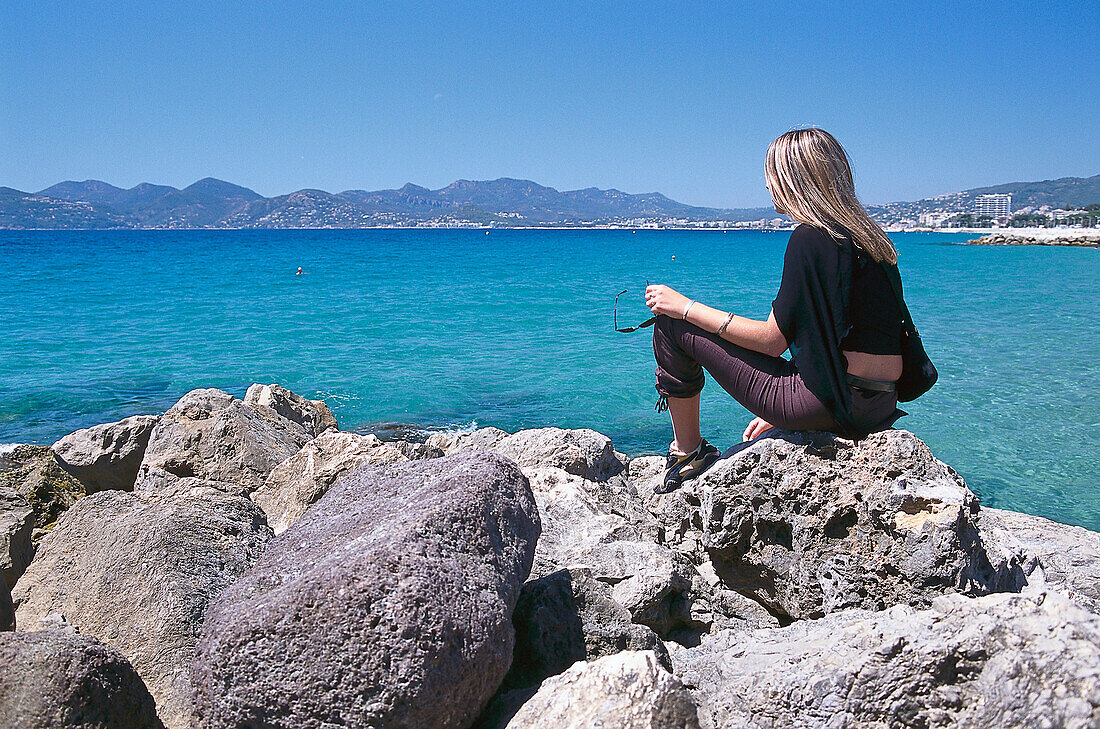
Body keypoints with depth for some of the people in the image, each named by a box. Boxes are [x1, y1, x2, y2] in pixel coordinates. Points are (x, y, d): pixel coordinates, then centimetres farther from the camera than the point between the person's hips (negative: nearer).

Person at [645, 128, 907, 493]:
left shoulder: (811, 239, -13)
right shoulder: (866, 236, 14)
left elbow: (773, 339, -12)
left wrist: (687, 307, -3)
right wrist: (780, 414, 22)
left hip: (827, 401, -9)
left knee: (672, 326, -1)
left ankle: (688, 452, 12)